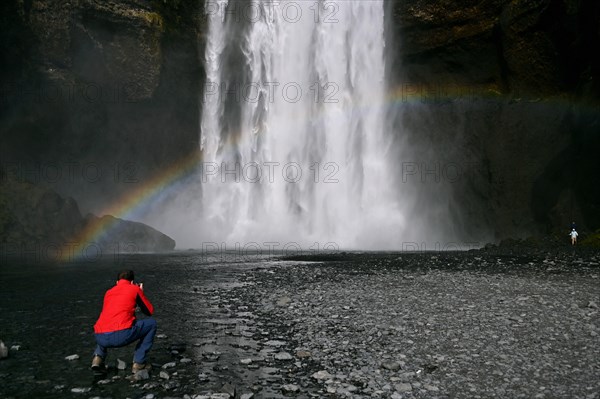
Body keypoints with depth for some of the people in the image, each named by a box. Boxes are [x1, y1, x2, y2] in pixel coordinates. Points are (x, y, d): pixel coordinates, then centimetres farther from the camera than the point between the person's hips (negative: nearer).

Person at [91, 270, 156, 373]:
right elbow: (150, 311, 19)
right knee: (152, 323, 18)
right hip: (121, 335, -6)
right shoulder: (135, 289, 12)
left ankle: (98, 356, 16)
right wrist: (141, 293, 33)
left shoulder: (108, 292, 25)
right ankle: (138, 363, 15)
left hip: (100, 337, 6)